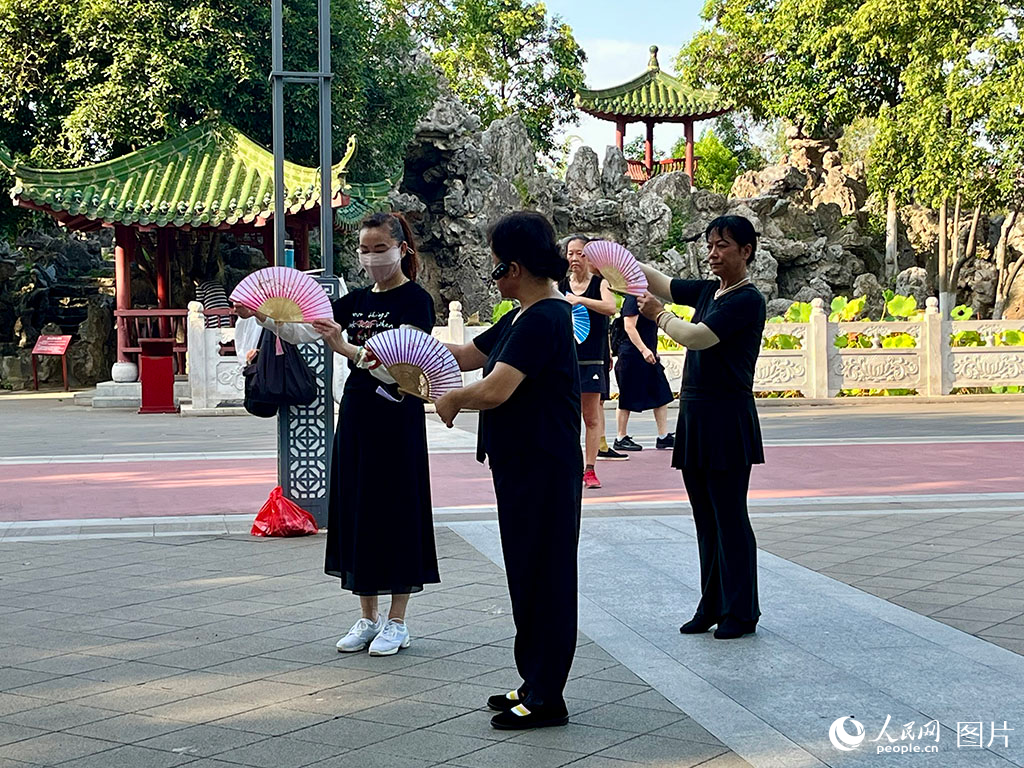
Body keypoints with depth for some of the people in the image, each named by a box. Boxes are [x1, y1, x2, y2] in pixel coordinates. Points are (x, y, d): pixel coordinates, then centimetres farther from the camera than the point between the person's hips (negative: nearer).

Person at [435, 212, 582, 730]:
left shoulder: (544, 319, -19)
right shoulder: (521, 318, 13)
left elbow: (495, 390, -27)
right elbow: (466, 355, 23)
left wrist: (450, 400, -8)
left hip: (544, 471, -10)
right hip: (521, 468, 10)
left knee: (544, 579, -2)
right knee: (527, 576, 16)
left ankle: (546, 698, 6)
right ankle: (535, 684, 26)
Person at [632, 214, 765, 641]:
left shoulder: (748, 300, -12)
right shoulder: (708, 291, 14)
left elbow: (696, 337, -19)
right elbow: (659, 282, 16)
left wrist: (658, 315, -4)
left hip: (728, 419, -8)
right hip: (695, 414, 9)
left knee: (730, 517, -3)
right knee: (706, 518, 12)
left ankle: (740, 612, 7)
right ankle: (712, 606, 20)